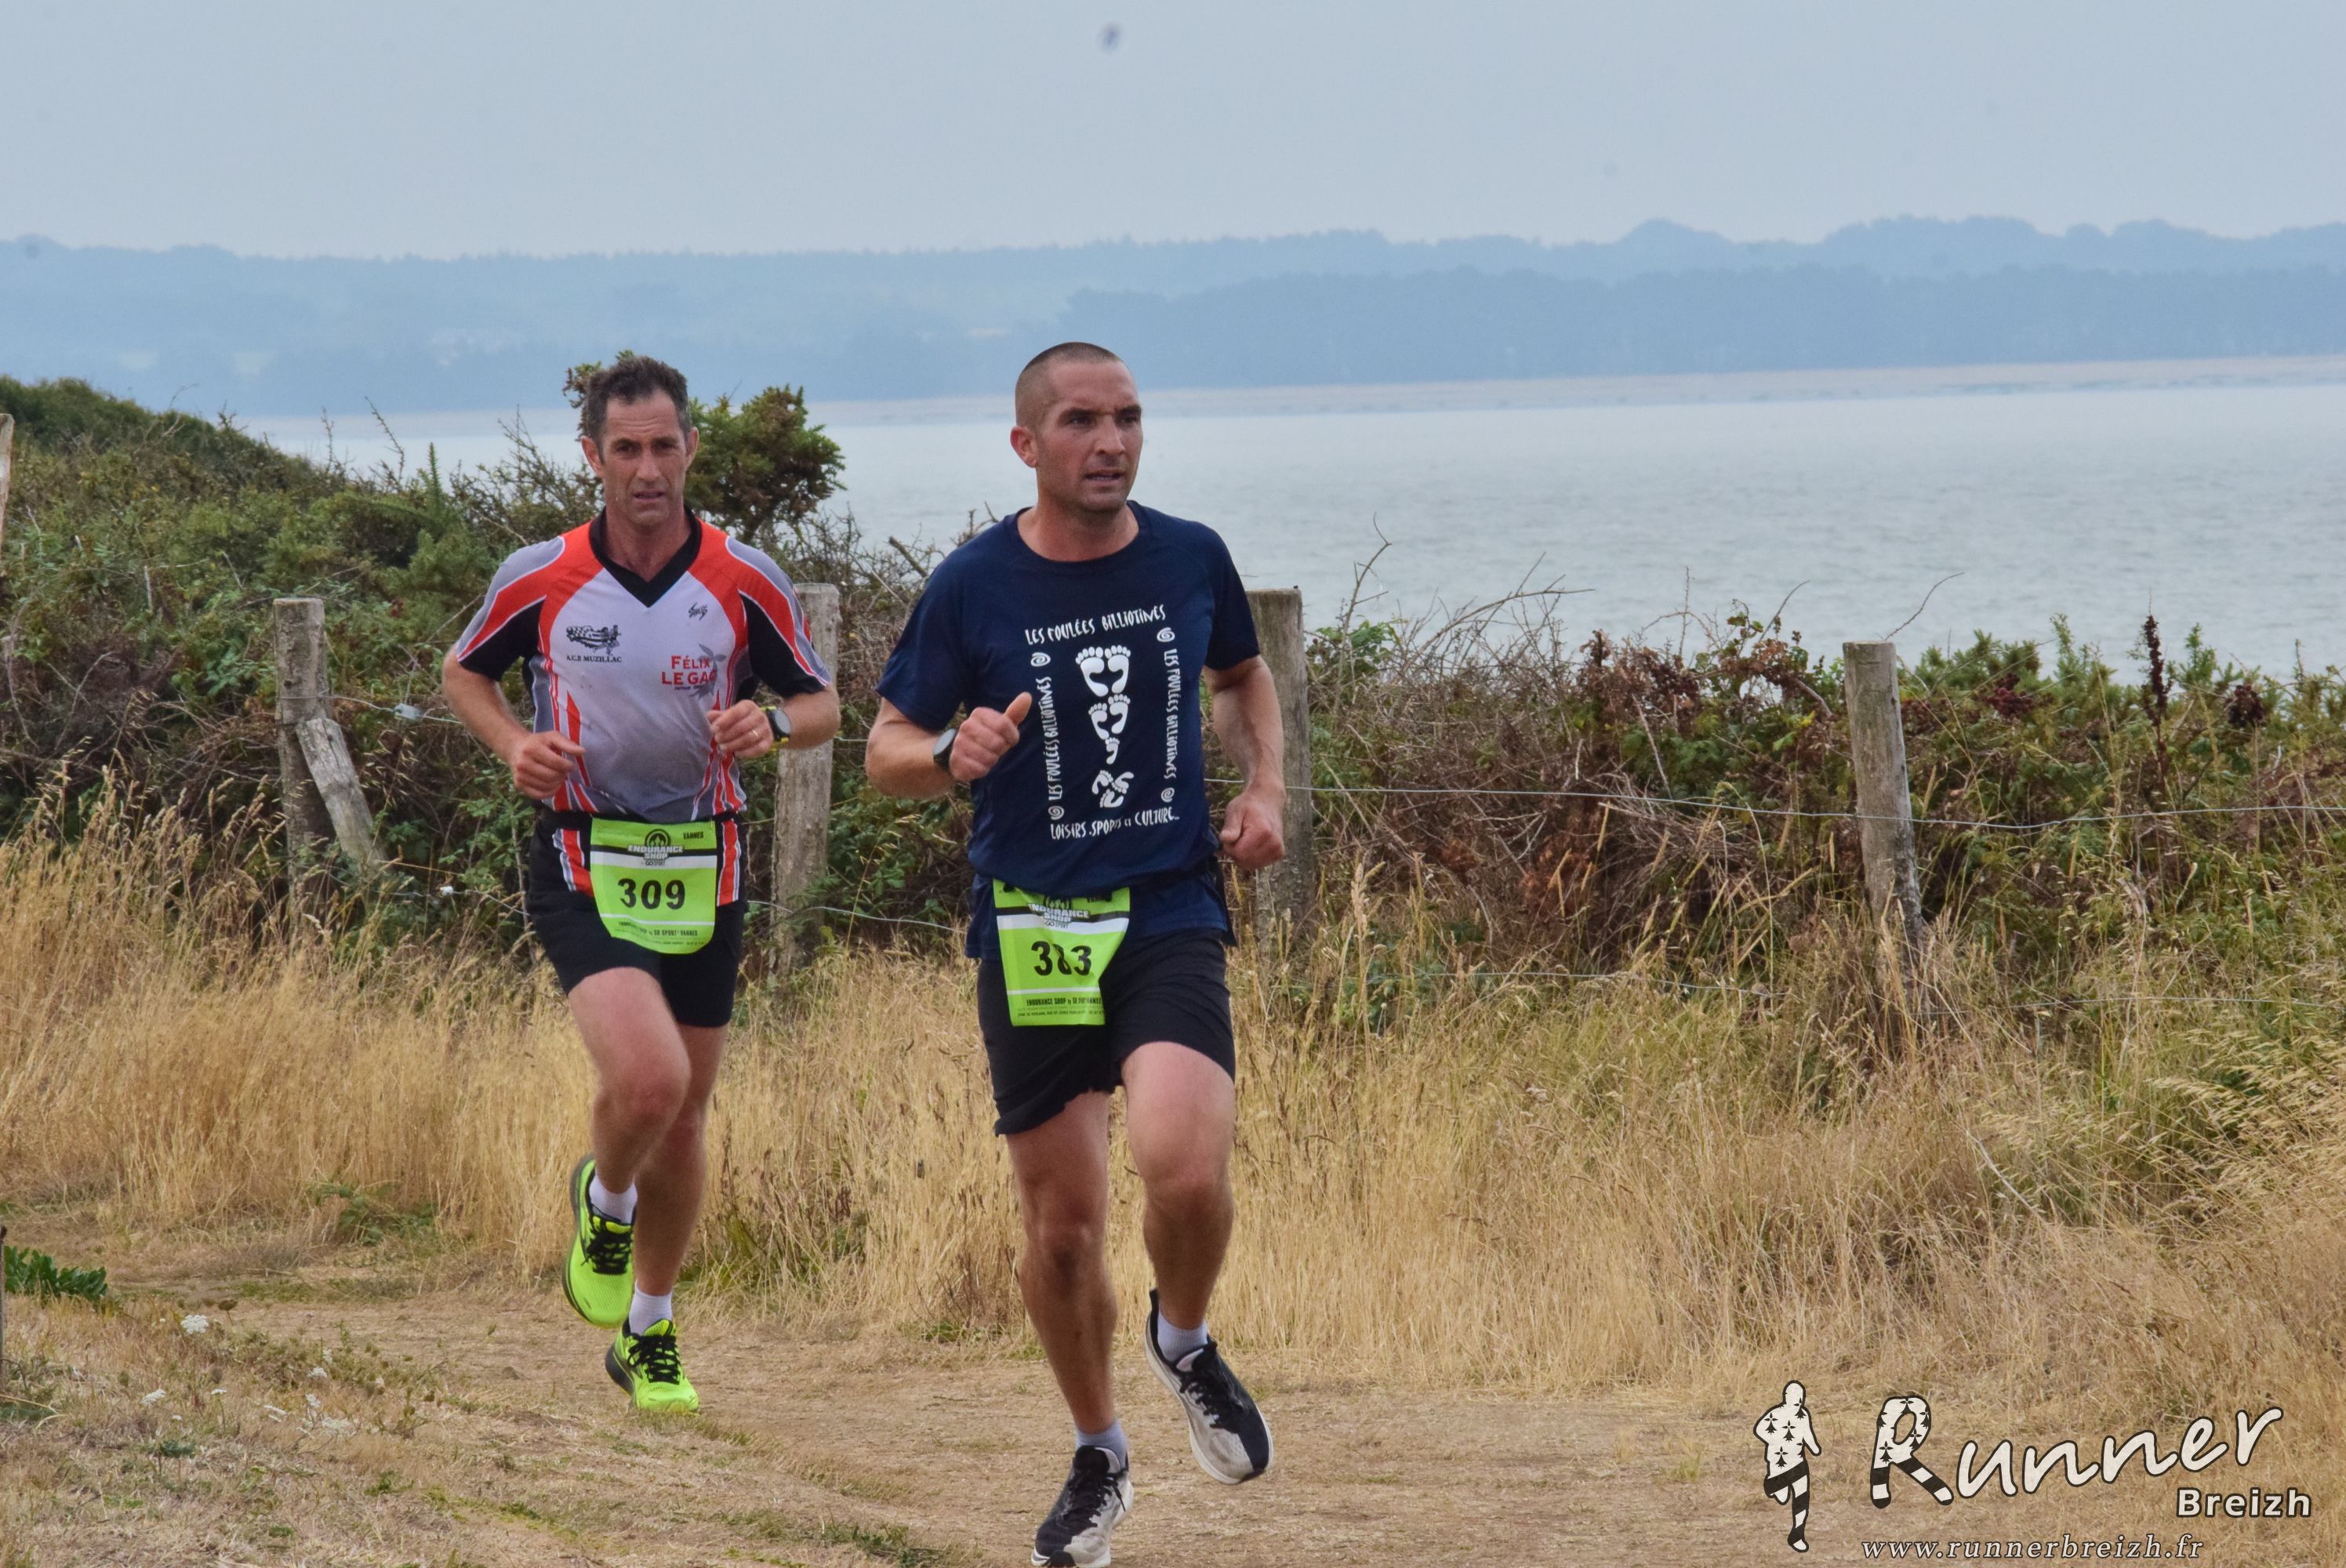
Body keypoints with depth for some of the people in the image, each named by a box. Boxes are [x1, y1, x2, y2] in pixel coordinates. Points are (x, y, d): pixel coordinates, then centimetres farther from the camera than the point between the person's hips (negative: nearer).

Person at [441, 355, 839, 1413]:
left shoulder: (745, 581, -4)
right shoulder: (539, 578, -5)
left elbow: (822, 704, 6)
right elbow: (463, 670, 12)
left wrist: (770, 724, -17)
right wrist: (514, 743, -8)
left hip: (703, 870, 2)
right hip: (582, 864, -2)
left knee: (682, 1121, 9)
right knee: (647, 1077, -24)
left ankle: (648, 1337, 29)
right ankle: (604, 1199, 11)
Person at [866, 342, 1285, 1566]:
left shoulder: (1190, 558, 3)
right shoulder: (972, 586, -3)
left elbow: (1243, 677, 24)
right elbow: (885, 750, 3)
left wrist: (1264, 787, 7)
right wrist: (952, 754, -19)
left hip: (1172, 912, 0)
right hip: (1030, 925, 0)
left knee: (1185, 1166, -23)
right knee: (1063, 1221, 4)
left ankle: (1185, 1343, 10)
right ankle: (1097, 1456, 27)